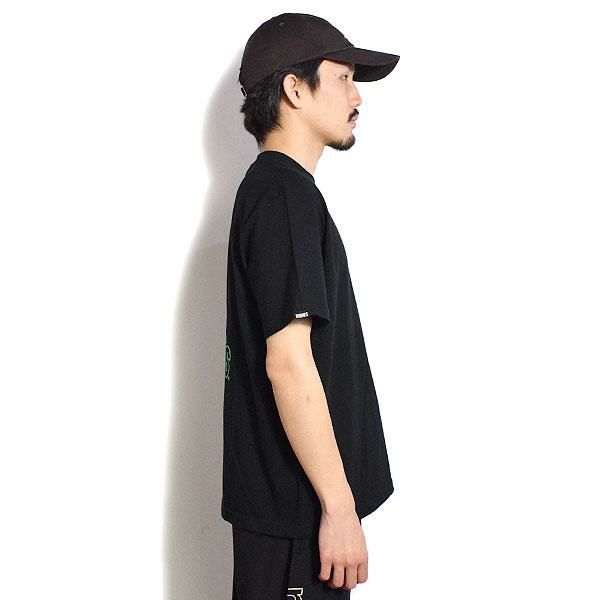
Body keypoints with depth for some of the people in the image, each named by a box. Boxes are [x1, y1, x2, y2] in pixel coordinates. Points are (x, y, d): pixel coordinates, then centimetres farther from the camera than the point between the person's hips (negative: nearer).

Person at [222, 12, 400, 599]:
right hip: (294, 506, -9)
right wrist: (339, 506, -21)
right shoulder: (285, 193, -18)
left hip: (282, 495, 9)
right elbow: (289, 362, -24)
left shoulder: (270, 186, 13)